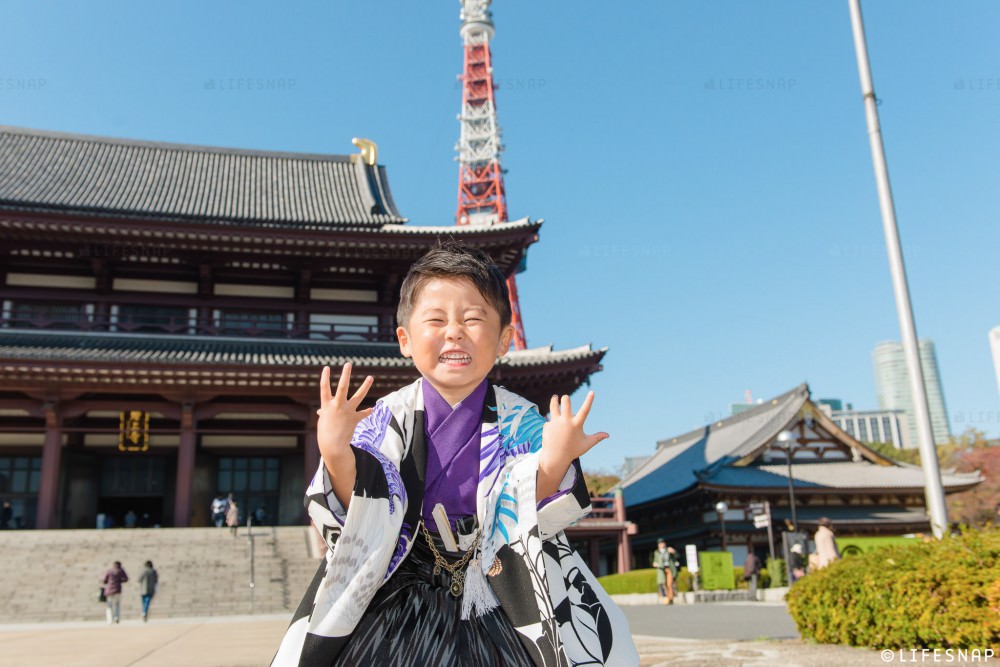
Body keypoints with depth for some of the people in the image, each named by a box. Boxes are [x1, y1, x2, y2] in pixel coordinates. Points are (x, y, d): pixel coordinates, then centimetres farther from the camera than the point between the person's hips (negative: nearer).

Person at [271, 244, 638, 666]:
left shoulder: (520, 422, -8)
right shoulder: (389, 418, -8)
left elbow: (527, 524, -13)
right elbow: (363, 527, -13)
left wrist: (552, 467, -33)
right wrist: (336, 455, -32)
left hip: (494, 601, 0)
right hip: (404, 596, 1)